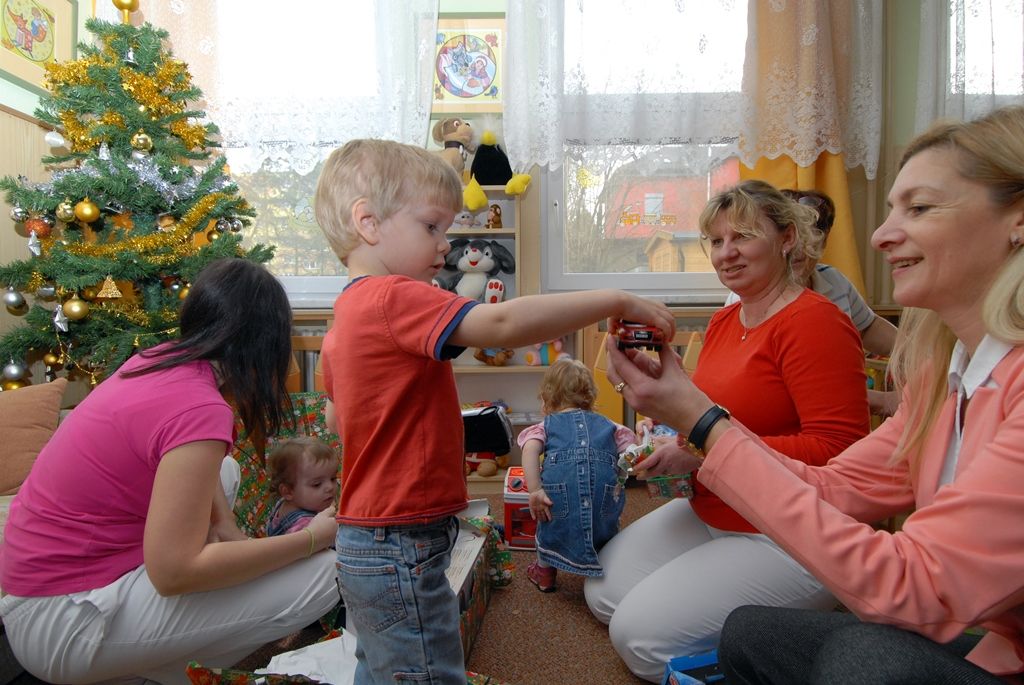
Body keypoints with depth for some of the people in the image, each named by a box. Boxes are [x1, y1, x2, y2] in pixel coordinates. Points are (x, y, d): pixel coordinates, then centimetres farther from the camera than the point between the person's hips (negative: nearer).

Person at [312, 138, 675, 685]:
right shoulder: (395, 298, -22)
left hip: (364, 539, 10)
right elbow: (501, 323, -35)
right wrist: (617, 301, -26)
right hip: (402, 546, -10)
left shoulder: (346, 311, 9)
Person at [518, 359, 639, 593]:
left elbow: (530, 450, -1)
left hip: (560, 490, -1)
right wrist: (620, 481, 15)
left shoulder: (546, 425, 19)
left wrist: (534, 490, -7)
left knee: (549, 524, 28)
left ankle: (544, 572, 44)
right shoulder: (608, 425, 27)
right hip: (605, 492, 1)